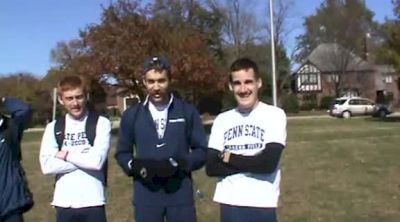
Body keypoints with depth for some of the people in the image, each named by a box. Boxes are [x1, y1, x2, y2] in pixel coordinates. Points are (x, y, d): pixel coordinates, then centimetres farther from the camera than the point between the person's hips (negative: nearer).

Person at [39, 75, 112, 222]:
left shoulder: (101, 123, -4)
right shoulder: (53, 127, 5)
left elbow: (97, 160, -17)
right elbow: (47, 166, -7)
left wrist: (66, 155, -6)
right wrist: (85, 158, -11)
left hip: (93, 202, -2)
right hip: (64, 203, 3)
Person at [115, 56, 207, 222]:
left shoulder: (188, 111, 1)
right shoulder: (131, 115, 5)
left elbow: (202, 150, 3)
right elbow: (122, 152, 12)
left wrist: (180, 163, -15)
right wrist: (134, 166, -9)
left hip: (180, 193, -1)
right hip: (145, 194, 1)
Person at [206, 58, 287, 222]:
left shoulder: (275, 115, -4)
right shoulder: (222, 120, 6)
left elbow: (268, 162, -16)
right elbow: (211, 167, -2)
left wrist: (228, 157, -6)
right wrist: (252, 163, -12)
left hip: (262, 205, -3)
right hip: (229, 204, 3)